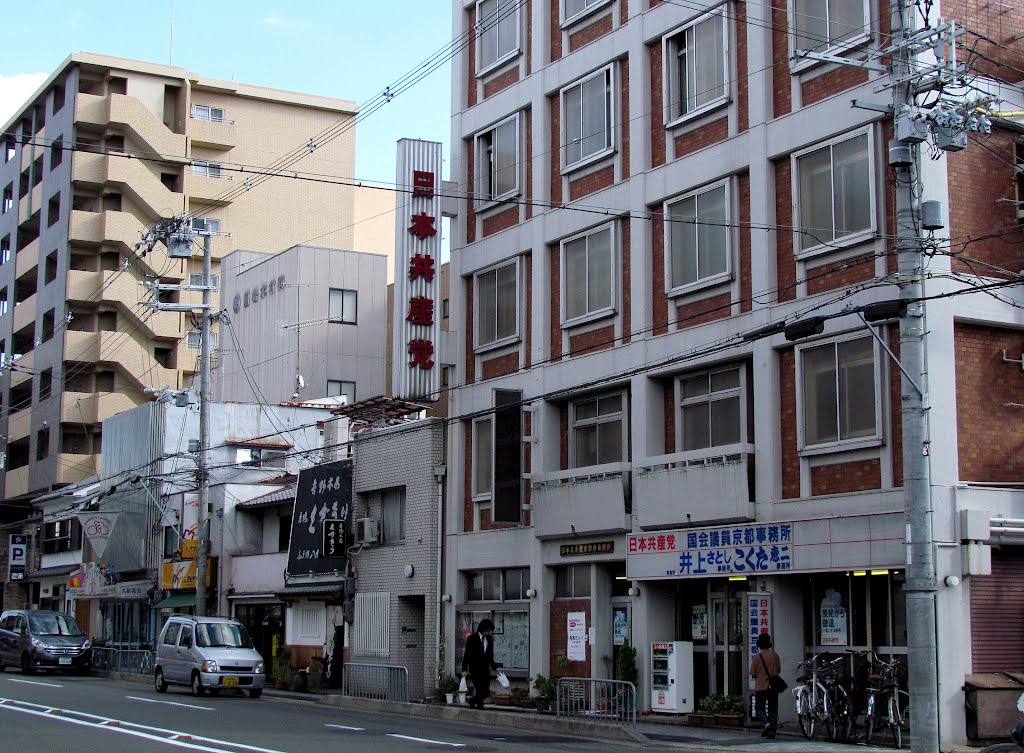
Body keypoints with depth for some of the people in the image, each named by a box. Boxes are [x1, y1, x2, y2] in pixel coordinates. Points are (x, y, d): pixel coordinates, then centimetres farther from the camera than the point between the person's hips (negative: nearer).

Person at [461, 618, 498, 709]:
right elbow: (467, 655, -8)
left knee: (486, 691, 4)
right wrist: (464, 669, -14)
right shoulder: (472, 638, -8)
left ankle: (473, 701, 27)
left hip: (485, 669, 5)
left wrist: (494, 667, 11)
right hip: (475, 669, -5)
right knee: (479, 690, -10)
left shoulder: (489, 638, 7)